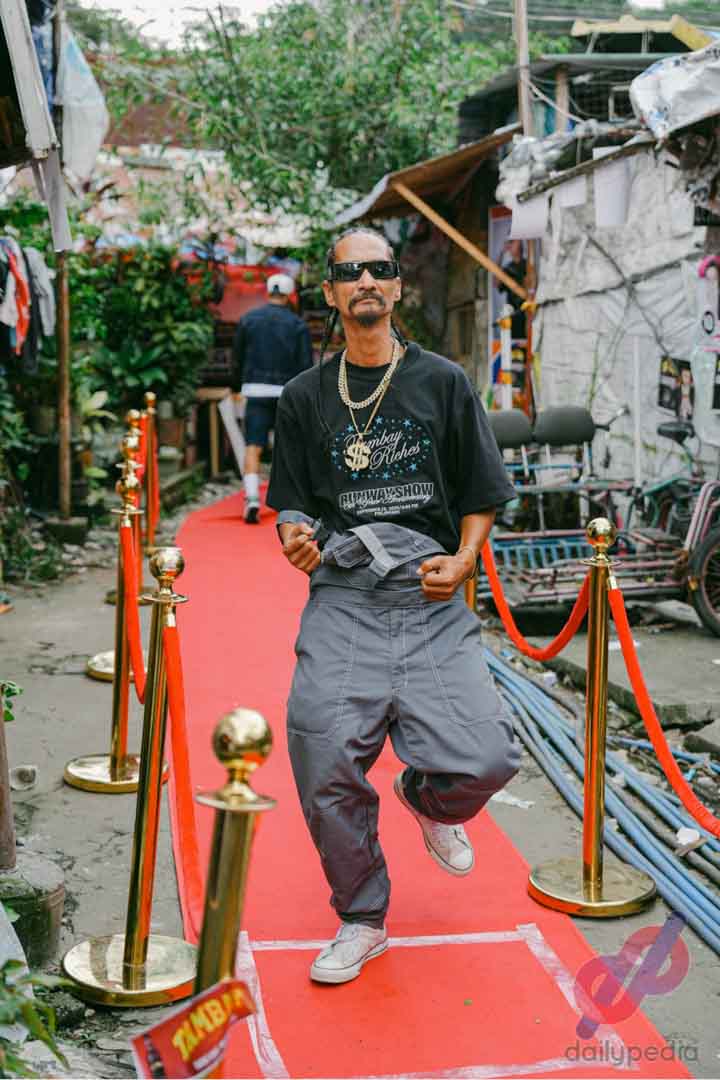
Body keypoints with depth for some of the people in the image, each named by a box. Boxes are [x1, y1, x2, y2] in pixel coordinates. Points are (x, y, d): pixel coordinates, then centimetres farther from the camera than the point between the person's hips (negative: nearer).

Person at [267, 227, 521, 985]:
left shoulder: (443, 382, 11)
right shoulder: (305, 396, 14)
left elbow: (480, 496, 13)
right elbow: (292, 504, 16)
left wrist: (462, 559, -5)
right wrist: (296, 536, -6)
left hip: (432, 593, 0)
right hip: (342, 593, 1)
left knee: (485, 761, -15)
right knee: (326, 765, -14)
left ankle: (424, 798, 25)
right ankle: (361, 920, 13)